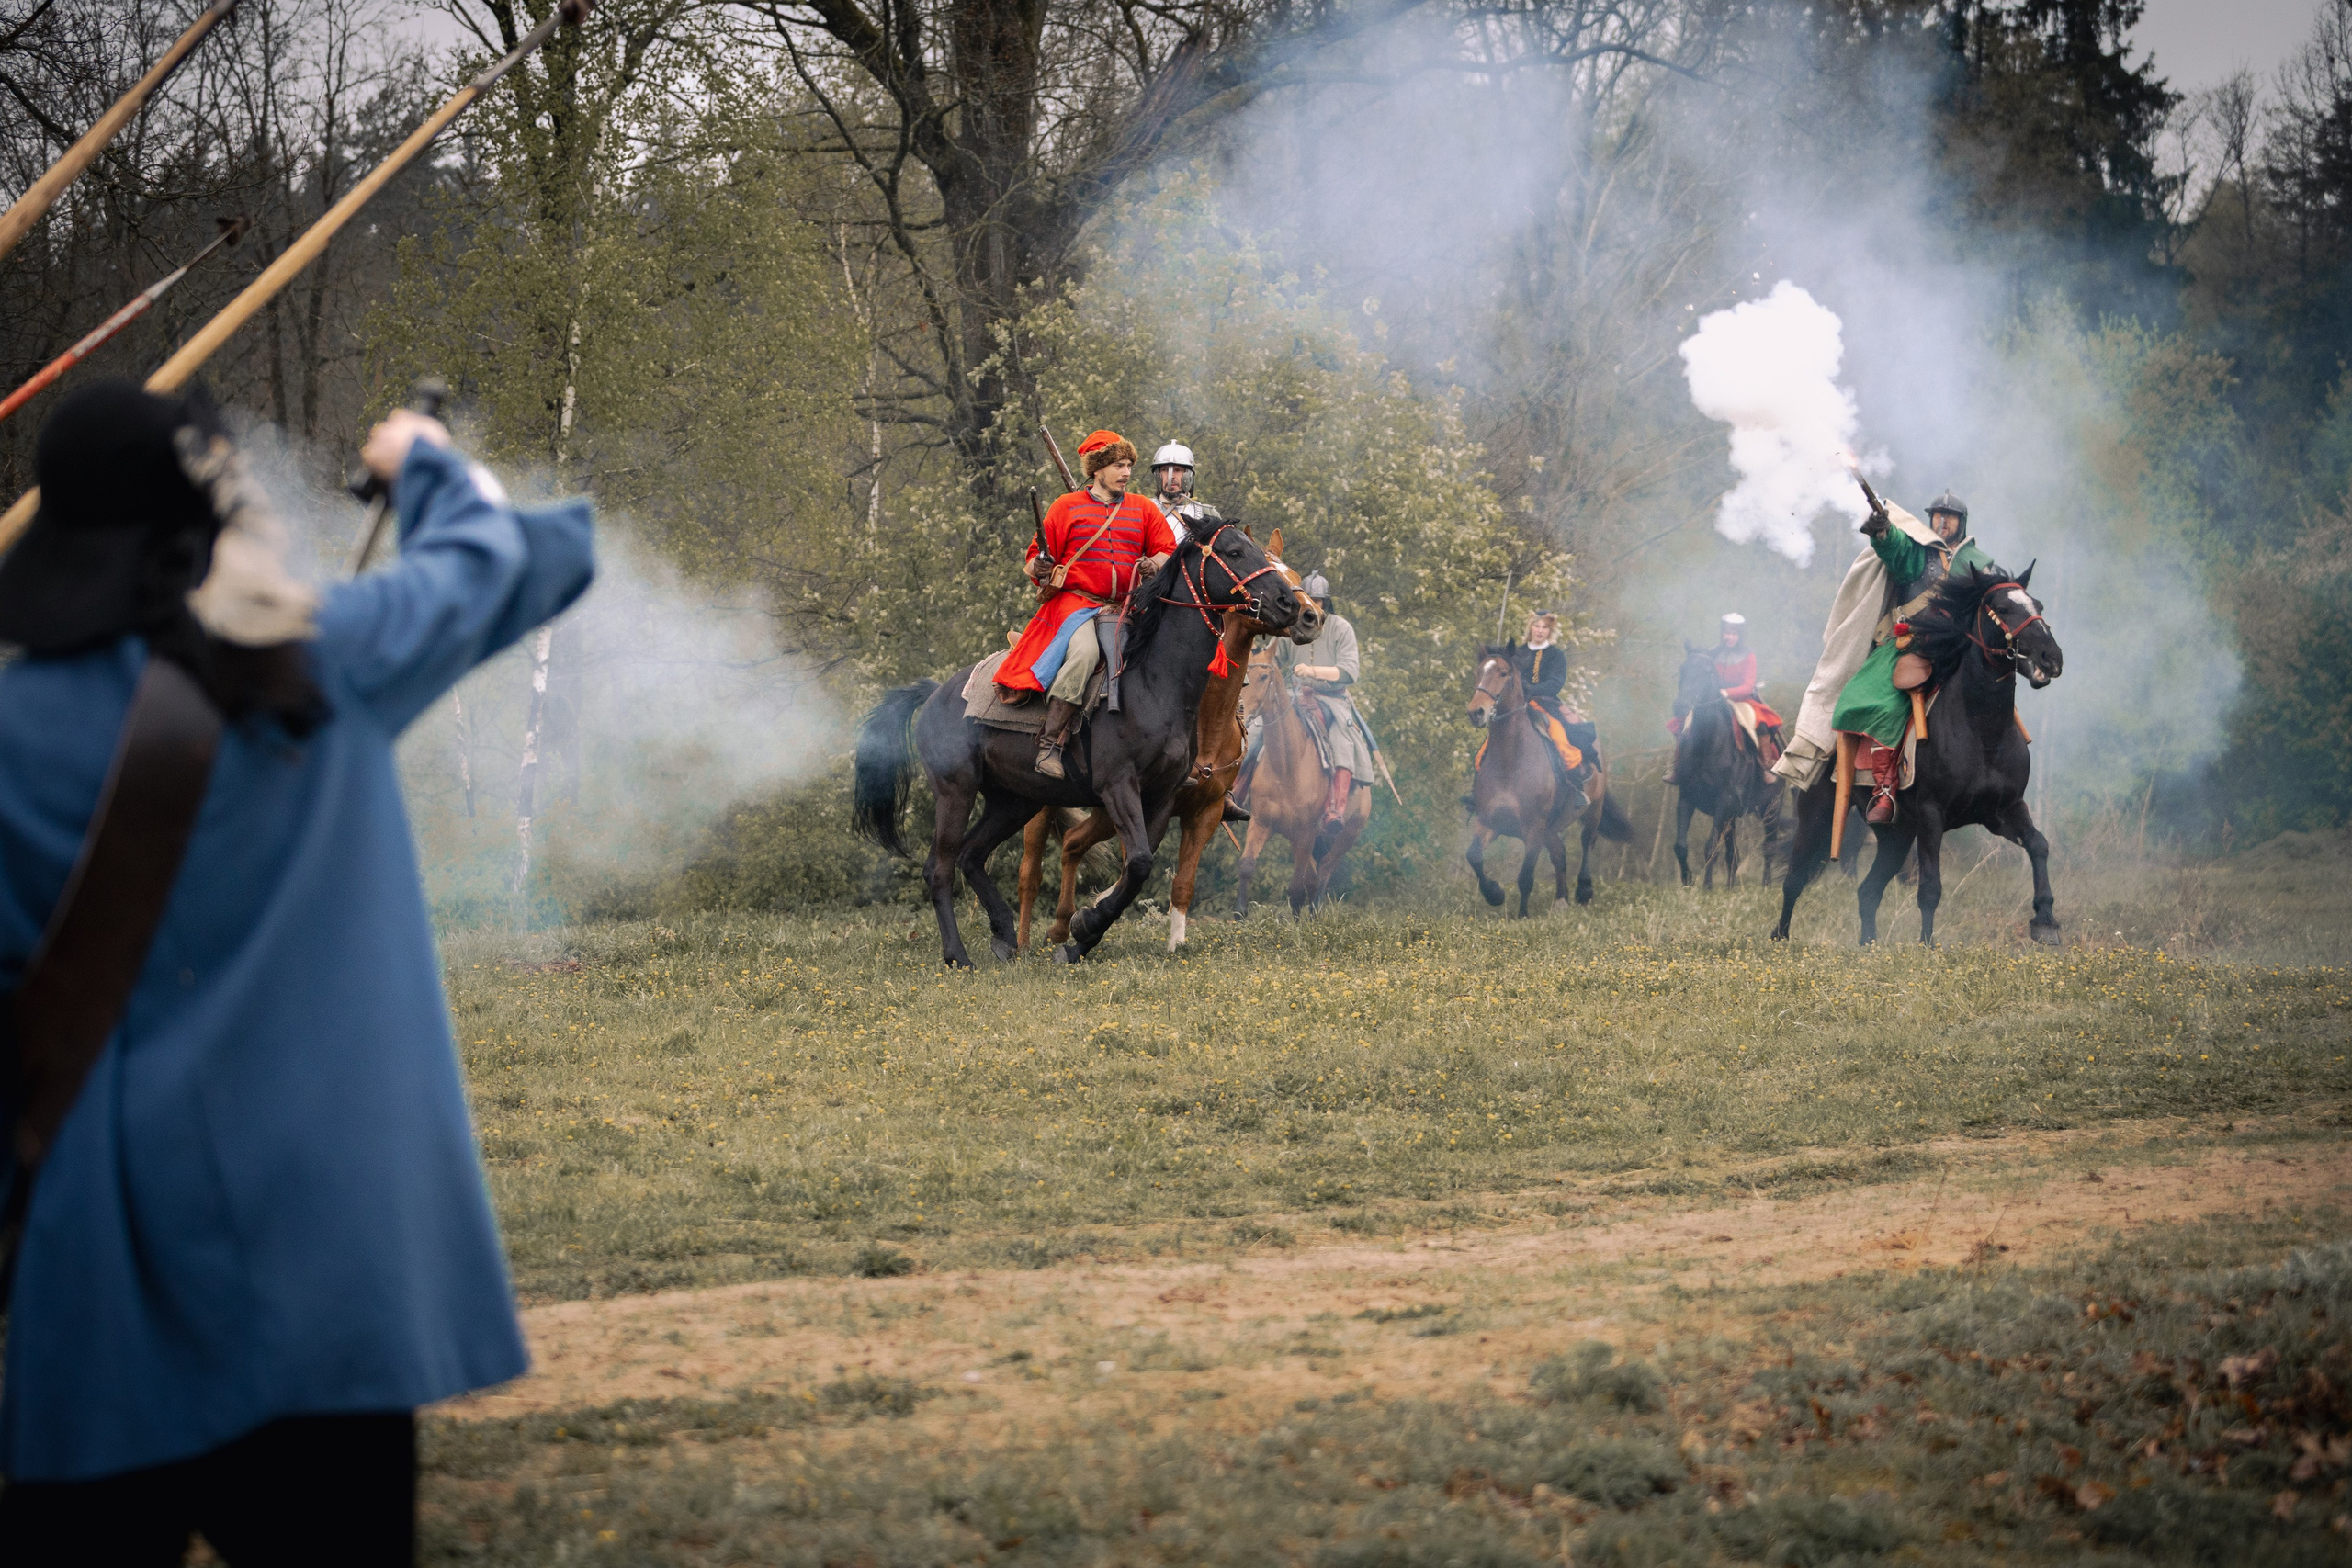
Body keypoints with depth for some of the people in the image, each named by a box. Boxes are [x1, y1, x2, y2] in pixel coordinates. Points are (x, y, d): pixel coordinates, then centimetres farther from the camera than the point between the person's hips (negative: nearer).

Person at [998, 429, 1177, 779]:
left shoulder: (1144, 511, 18)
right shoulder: (1067, 507, 11)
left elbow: (1168, 550, 12)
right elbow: (1037, 560, 12)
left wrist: (1154, 565, -12)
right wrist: (1040, 569, -13)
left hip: (1126, 608, 4)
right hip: (1075, 602, -4)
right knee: (1084, 650, -36)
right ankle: (1050, 742, -33)